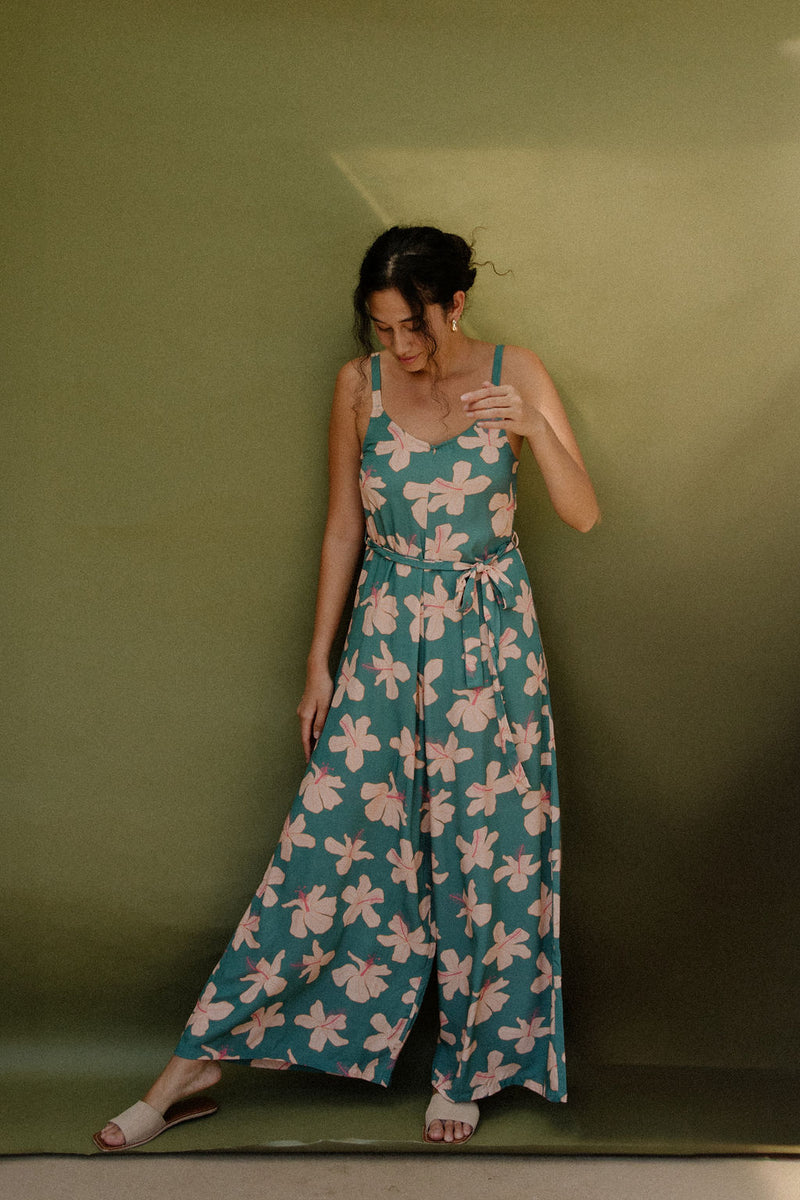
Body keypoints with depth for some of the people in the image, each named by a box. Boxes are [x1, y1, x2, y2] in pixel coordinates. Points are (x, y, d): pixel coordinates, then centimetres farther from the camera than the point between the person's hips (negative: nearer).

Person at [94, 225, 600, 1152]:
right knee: (329, 838, -2)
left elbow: (583, 514, -8)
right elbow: (343, 529, 5)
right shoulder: (359, 385, -1)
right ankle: (197, 1064, 8)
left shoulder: (515, 375, -4)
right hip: (386, 635, 1)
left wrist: (534, 430, -26)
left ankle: (465, 1070, 23)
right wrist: (319, 663, 5)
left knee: (486, 849, 3)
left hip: (489, 641, 0)